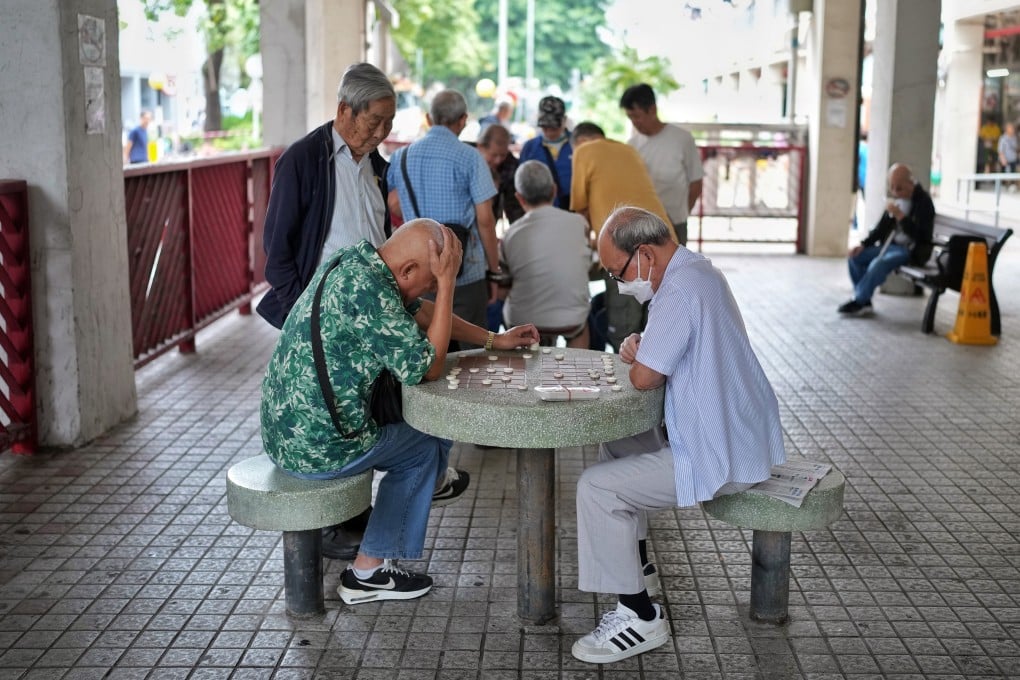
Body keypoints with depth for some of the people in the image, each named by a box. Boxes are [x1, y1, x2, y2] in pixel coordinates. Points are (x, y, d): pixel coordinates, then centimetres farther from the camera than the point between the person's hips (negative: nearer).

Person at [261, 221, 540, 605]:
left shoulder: (354, 258, 4)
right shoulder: (369, 290, -25)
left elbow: (420, 312, 19)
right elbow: (428, 367, -17)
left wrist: (493, 340, 21)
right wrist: (446, 282, -17)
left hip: (281, 432, 8)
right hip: (316, 448, -8)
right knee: (425, 447, 14)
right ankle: (368, 572, 18)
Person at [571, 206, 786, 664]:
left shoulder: (679, 290, -24)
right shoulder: (698, 270, 9)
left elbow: (645, 377, -23)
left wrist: (634, 357, 0)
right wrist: (641, 349, -2)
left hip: (721, 457, -11)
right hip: (735, 435, 11)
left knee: (596, 489, -13)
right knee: (617, 446, 26)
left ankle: (640, 618, -3)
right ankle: (638, 570, 35)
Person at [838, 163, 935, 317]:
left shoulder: (923, 202, -13)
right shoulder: (896, 199, 7)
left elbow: (918, 235, -23)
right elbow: (881, 227, 15)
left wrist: (900, 216, -29)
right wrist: (863, 245, 2)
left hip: (912, 251, -8)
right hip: (891, 245, 8)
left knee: (878, 264, -32)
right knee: (854, 257, -6)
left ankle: (858, 301, -15)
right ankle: (864, 302, -6)